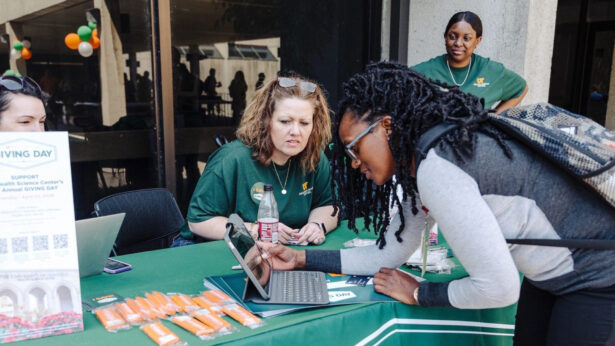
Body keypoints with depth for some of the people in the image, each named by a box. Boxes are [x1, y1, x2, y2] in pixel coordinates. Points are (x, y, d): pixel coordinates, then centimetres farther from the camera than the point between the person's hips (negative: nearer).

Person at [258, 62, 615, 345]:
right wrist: (301, 259, 5)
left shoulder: (437, 166, -29)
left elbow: (498, 287, -26)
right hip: (552, 276, 8)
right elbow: (390, 253, 6)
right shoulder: (416, 170, 0)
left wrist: (418, 293, -10)